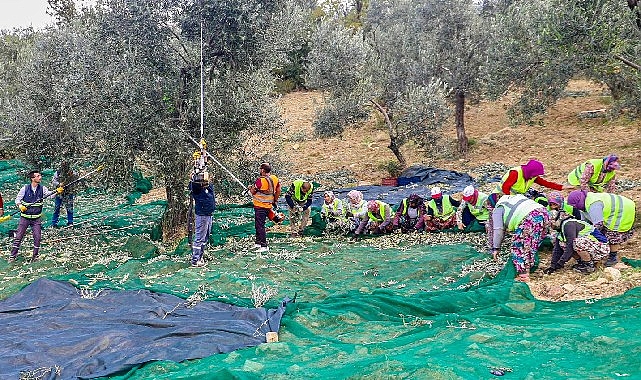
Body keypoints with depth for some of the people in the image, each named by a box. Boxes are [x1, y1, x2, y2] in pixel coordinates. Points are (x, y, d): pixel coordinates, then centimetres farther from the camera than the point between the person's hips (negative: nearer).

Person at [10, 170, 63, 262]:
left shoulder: (42, 189, -1)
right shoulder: (25, 189, -6)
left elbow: (49, 194, -15)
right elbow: (17, 199, 1)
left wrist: (57, 191, -35)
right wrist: (20, 206, -19)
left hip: (37, 218, 1)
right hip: (25, 217, -1)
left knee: (37, 237, -1)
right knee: (18, 236, 1)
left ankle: (35, 256, 14)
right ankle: (13, 256, 14)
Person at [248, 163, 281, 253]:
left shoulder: (260, 180, -20)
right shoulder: (275, 179, 3)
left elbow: (253, 191, -10)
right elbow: (278, 191, 13)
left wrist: (250, 187, 12)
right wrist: (274, 201, 25)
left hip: (260, 206, -8)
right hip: (268, 205, 8)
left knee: (260, 226, -4)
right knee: (258, 224, 20)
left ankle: (264, 246, -4)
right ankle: (258, 243, 28)